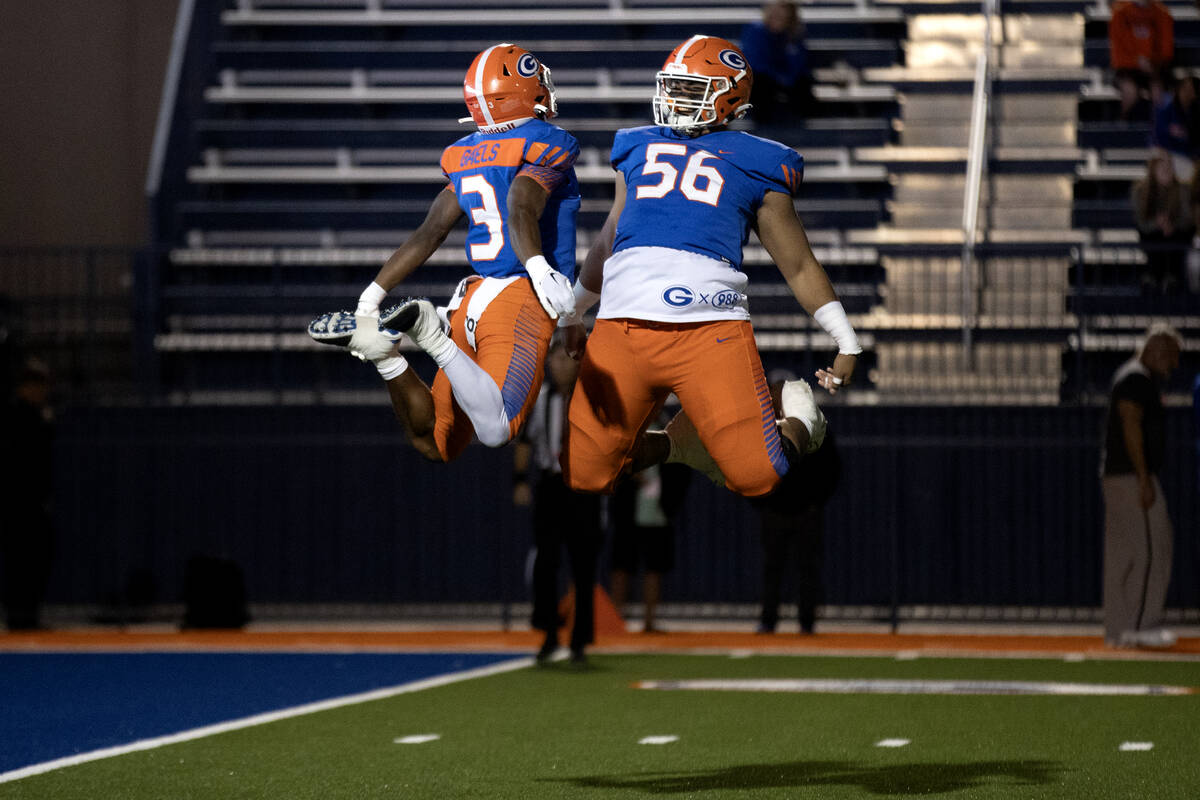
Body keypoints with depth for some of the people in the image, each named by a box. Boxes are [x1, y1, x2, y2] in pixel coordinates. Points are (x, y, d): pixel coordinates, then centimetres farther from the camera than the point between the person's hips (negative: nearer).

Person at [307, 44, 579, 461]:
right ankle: (432, 336, -38)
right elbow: (521, 211, -20)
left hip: (474, 298, 7)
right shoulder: (546, 147, -2)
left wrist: (373, 296, 13)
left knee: (435, 444, 8)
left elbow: (428, 234, 12)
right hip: (521, 301, -7)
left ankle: (381, 350, -14)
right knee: (495, 431, -26)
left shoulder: (467, 157, 18)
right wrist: (539, 269, -37)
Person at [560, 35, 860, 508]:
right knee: (584, 477, -5)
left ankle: (797, 426, 24)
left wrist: (846, 342, 15)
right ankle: (673, 445, 26)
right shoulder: (638, 150, 25)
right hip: (624, 323, 4)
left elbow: (799, 265, 18)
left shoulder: (753, 164, 13)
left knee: (756, 478, -13)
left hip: (708, 324, -4)